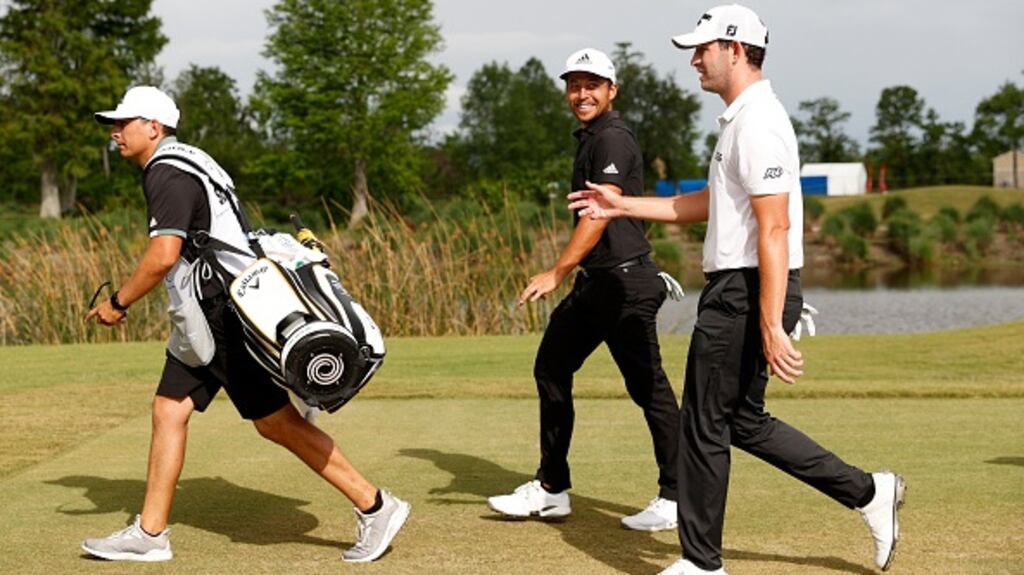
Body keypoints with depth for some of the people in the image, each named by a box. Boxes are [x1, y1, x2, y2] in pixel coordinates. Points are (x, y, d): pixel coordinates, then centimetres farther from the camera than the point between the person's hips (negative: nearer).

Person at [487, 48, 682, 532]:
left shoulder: (613, 139, -13)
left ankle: (676, 499, 0)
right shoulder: (589, 140, 17)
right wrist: (567, 274, 20)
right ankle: (551, 490, 20)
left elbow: (599, 215, -23)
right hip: (592, 283, 11)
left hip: (625, 283, -11)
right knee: (551, 369, 12)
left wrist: (557, 272, -29)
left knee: (647, 385, -6)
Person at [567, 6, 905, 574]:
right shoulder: (740, 120, 16)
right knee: (743, 422, 16)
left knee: (705, 426, 0)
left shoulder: (757, 123, -17)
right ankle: (869, 493, 17)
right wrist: (624, 206, 25)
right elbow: (708, 205, 26)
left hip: (746, 294, -10)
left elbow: (774, 231, -23)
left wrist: (771, 328, -26)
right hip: (737, 292, 10)